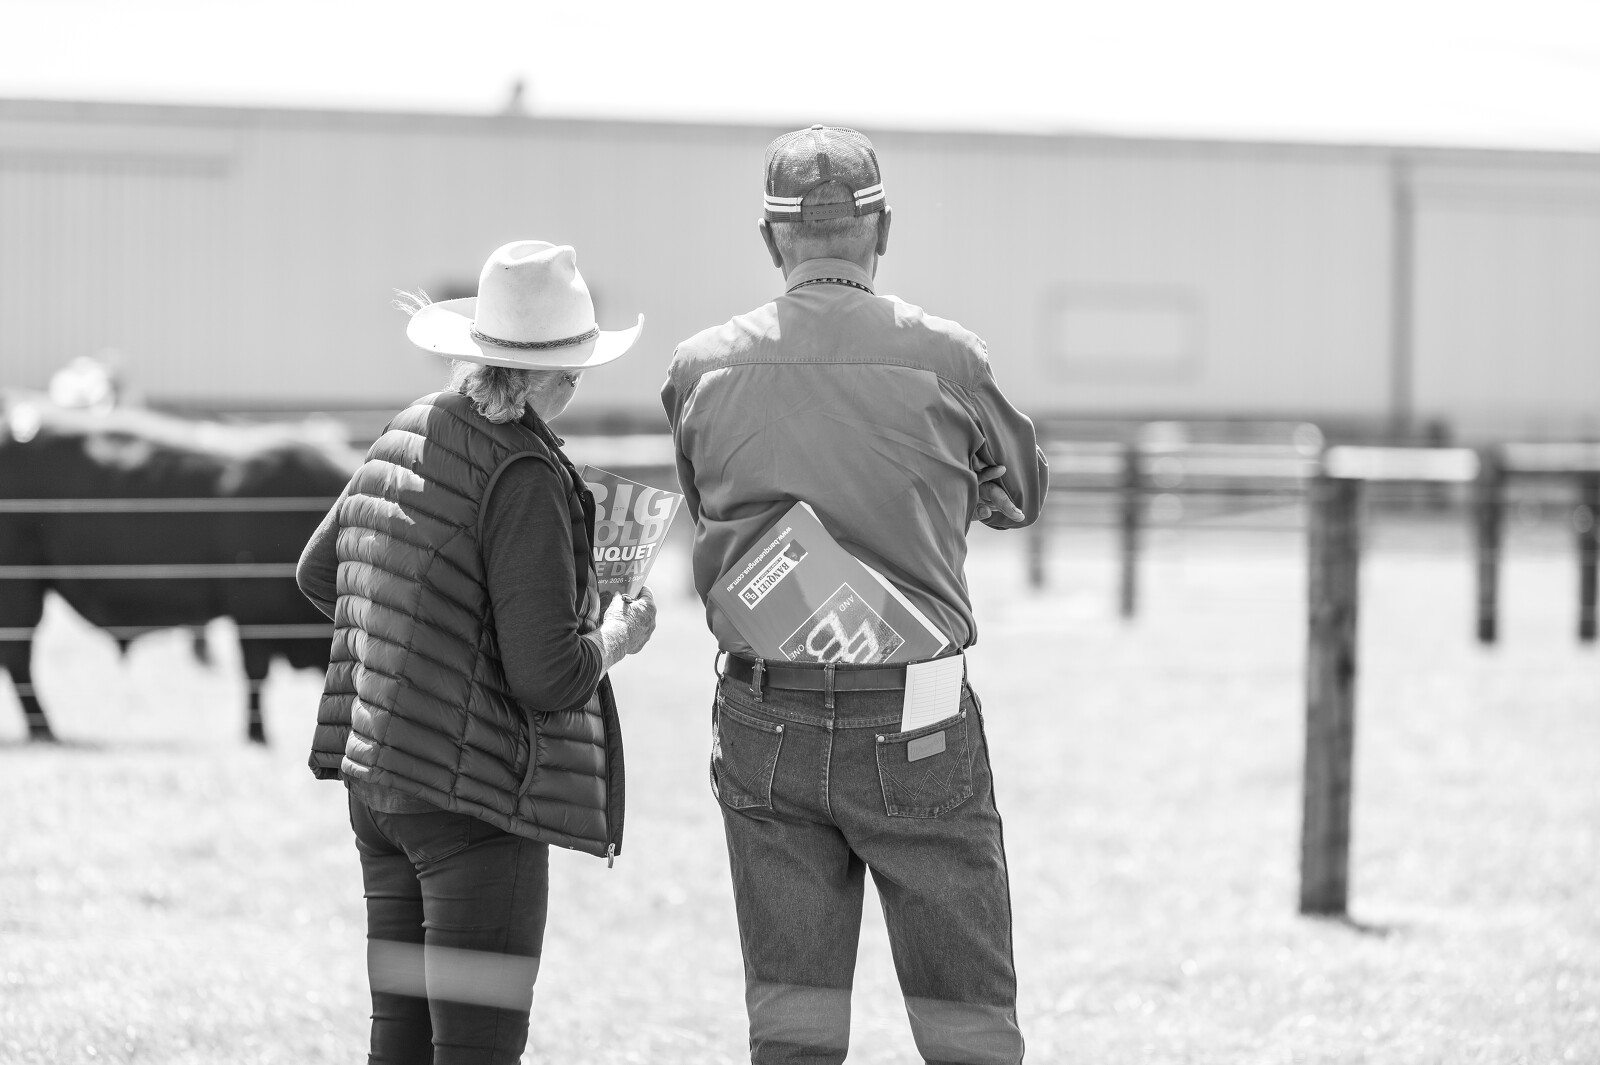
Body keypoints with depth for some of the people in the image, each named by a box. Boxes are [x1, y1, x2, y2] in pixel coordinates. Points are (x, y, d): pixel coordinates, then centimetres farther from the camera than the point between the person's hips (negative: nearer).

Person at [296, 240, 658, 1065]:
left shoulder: (405, 433, 5)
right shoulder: (523, 478, -18)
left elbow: (319, 574, 20)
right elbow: (548, 678, -20)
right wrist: (614, 639, -1)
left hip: (375, 774, 8)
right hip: (474, 794, -8)